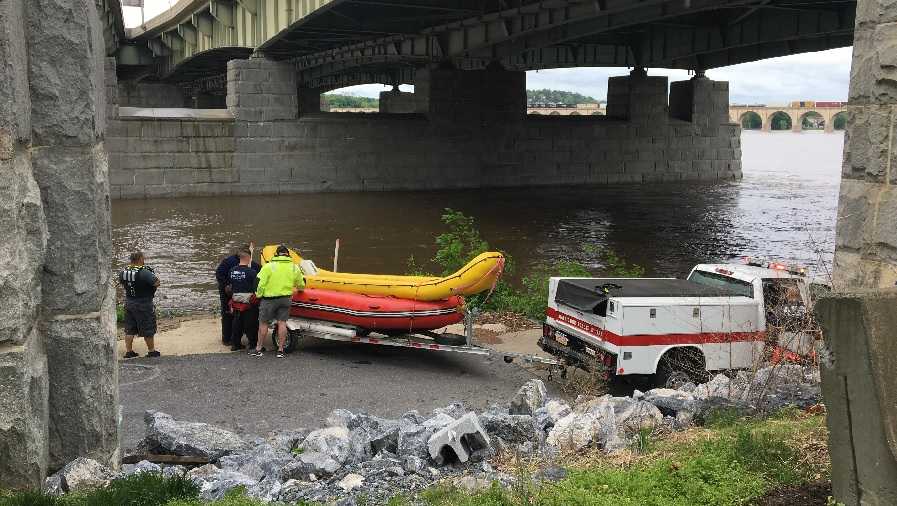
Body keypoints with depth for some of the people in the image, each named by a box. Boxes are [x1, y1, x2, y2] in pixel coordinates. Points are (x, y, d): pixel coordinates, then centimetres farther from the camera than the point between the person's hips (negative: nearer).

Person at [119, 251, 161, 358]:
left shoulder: (123, 272, 0)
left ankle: (128, 351, 17)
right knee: (148, 330, 7)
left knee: (129, 329, 14)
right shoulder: (144, 272, -22)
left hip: (128, 303, 6)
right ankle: (151, 351, 16)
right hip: (144, 305, -6)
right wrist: (153, 275, -4)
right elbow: (157, 283, -22)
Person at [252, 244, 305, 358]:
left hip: (269, 299, -3)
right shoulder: (294, 267, 5)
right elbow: (301, 285, 18)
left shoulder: (269, 266, -8)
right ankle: (280, 350, 8)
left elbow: (260, 283, -12)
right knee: (282, 323, 7)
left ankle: (258, 349, 12)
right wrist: (298, 288, 40)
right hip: (286, 299, 3)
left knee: (263, 323, 6)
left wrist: (258, 295, 3)